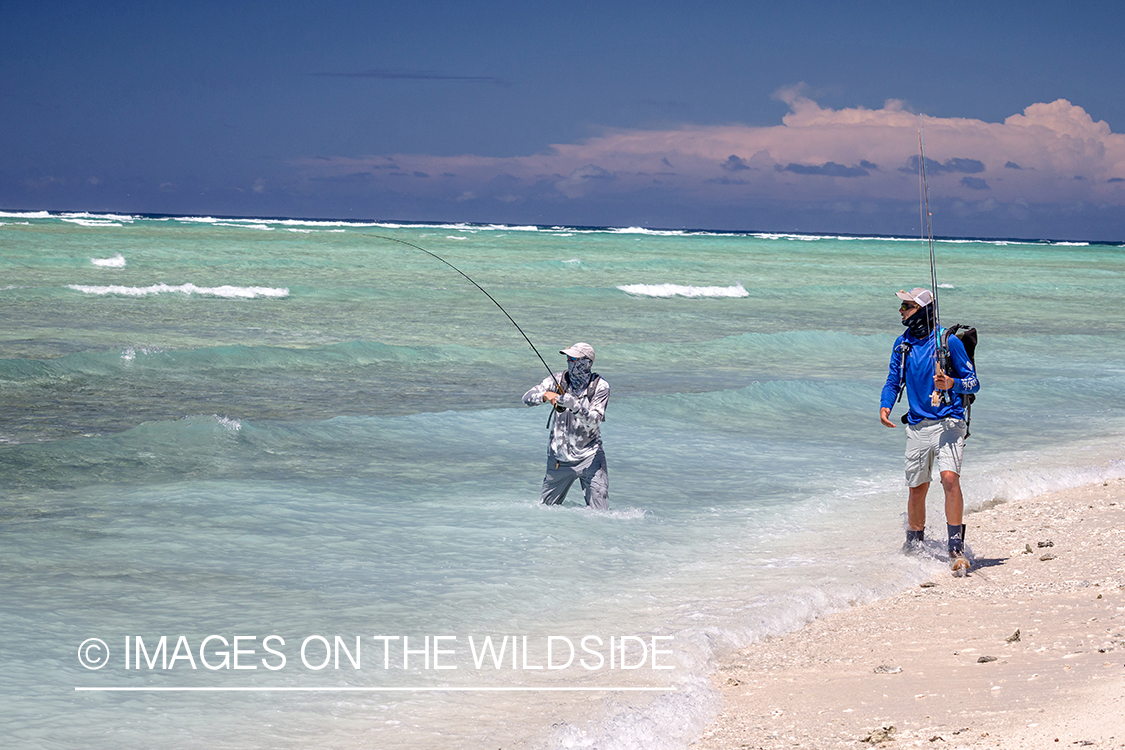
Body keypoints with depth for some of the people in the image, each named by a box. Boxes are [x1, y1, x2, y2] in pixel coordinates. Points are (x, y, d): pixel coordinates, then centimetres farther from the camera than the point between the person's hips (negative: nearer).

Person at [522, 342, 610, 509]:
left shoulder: (600, 386, -9)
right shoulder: (558, 379, -3)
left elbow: (594, 421, -20)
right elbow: (527, 397, -11)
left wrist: (574, 405, -36)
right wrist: (545, 395, -31)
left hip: (589, 455, -3)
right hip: (559, 456, 3)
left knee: (599, 513, -12)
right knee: (548, 506, 14)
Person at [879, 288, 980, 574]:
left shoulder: (949, 341, -8)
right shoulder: (902, 344, 9)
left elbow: (973, 383, -4)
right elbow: (893, 381, 15)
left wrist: (952, 384, -24)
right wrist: (885, 406, -4)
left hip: (948, 422, -5)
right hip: (917, 424, 5)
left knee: (949, 477, -22)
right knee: (917, 488, 9)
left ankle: (957, 550, -20)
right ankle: (913, 546, 28)